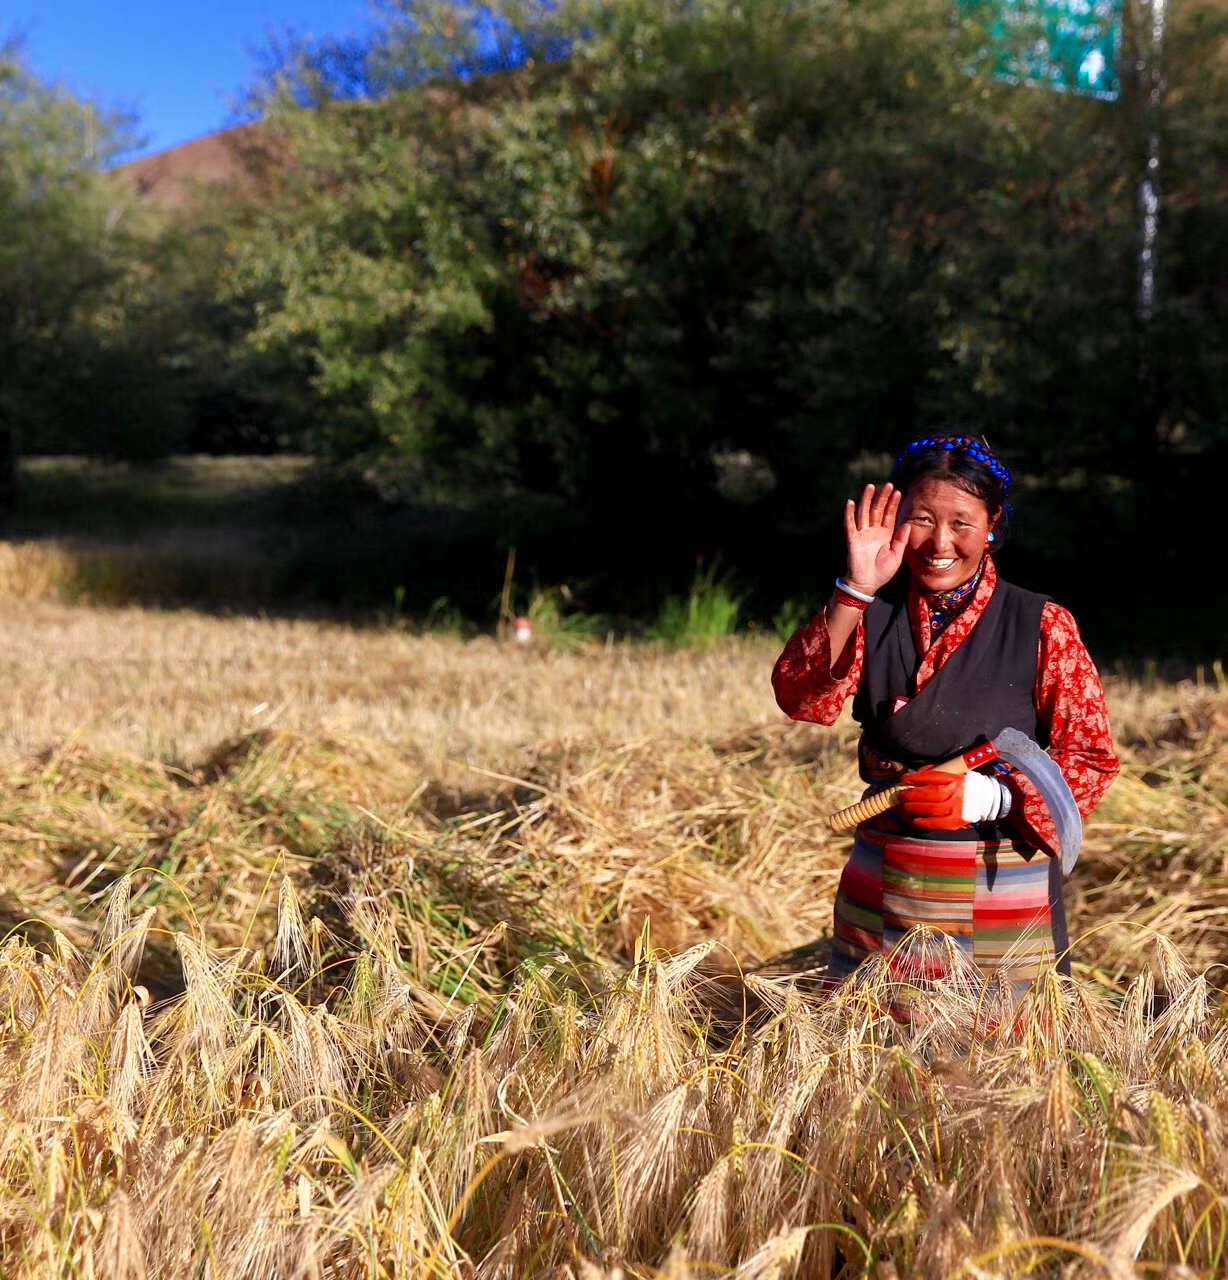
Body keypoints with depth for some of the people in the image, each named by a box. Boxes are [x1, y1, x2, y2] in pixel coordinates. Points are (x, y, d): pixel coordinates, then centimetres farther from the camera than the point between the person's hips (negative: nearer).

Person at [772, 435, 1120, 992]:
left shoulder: (1041, 626, -8)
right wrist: (856, 590, -23)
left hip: (1004, 893, -2)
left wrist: (987, 795, -22)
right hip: (880, 889, 3)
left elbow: (1090, 761, -7)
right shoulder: (872, 613, 0)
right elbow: (800, 698, -15)